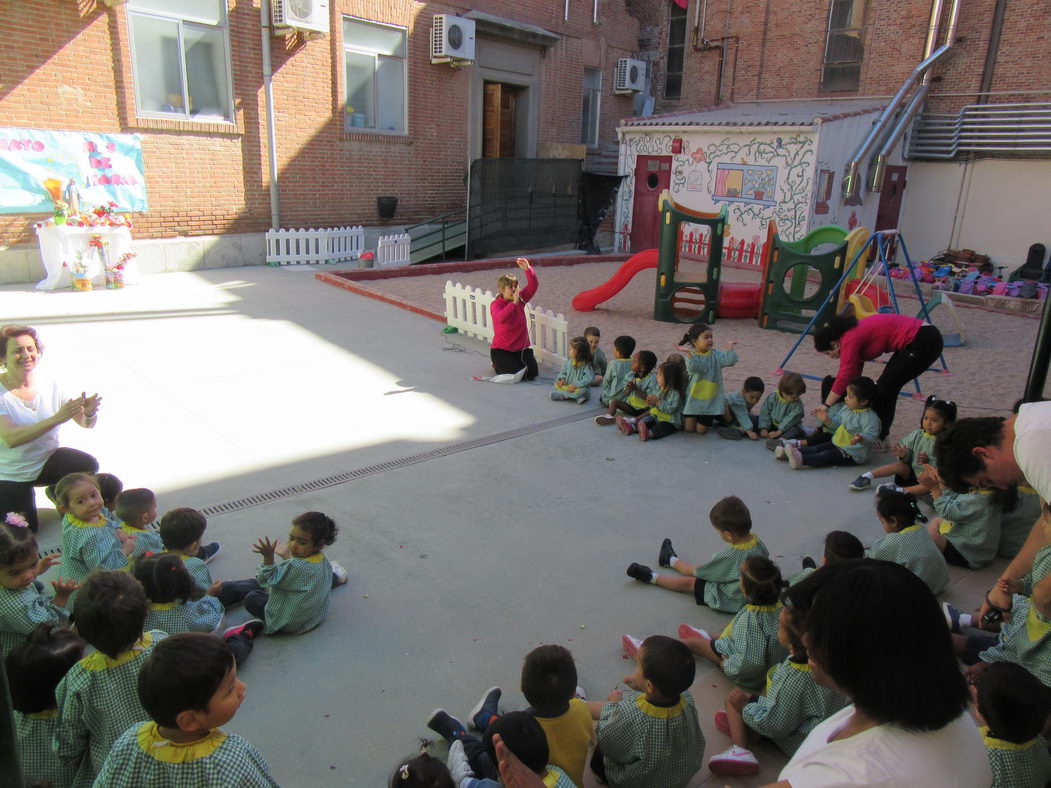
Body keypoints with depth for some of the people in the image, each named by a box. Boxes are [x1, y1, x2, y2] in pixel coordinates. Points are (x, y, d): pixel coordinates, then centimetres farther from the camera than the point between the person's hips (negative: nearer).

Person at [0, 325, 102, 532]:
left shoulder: (49, 385, -8)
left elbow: (86, 424, -10)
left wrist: (89, 414, -35)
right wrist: (56, 418, -44)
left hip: (47, 460, 2)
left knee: (88, 466, -27)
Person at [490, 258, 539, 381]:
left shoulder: (520, 299, 0)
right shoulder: (496, 305, -14)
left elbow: (533, 286, -11)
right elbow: (500, 318, -36)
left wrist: (527, 269, -26)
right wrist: (514, 303, -43)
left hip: (521, 348, 5)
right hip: (501, 350, -4)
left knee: (532, 373, -13)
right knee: (516, 375, -21)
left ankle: (514, 362, 20)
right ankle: (498, 365, 13)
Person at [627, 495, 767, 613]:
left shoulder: (728, 556, -35)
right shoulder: (757, 540, -16)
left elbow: (697, 572, -18)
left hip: (731, 602, -8)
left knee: (687, 583, 6)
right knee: (702, 569, 25)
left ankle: (651, 577, 26)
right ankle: (672, 560, 49)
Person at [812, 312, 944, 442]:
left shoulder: (850, 339, -15)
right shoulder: (853, 332, 11)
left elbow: (844, 378, -16)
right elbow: (853, 374, 18)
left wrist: (826, 406, -7)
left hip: (924, 342, -9)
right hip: (914, 340, 9)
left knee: (886, 387, -3)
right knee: (885, 386, 11)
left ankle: (879, 438, 6)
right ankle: (878, 435, 20)